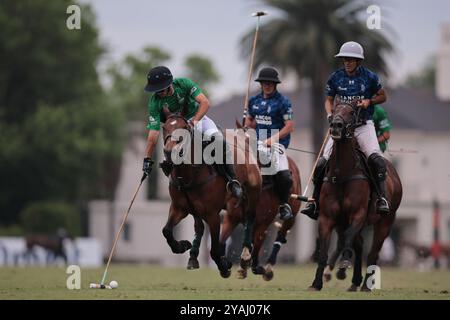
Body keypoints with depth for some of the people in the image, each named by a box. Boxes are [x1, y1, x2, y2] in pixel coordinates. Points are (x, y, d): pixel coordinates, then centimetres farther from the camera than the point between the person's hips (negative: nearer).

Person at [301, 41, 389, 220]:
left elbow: (382, 96, 10)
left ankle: (382, 198, -22)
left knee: (376, 158, -25)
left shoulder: (369, 77, -2)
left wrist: (368, 101, -9)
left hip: (364, 126, -2)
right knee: (323, 162, -8)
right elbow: (329, 100, 13)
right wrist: (330, 114, -7)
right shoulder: (336, 78, 2)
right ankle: (315, 202, 2)